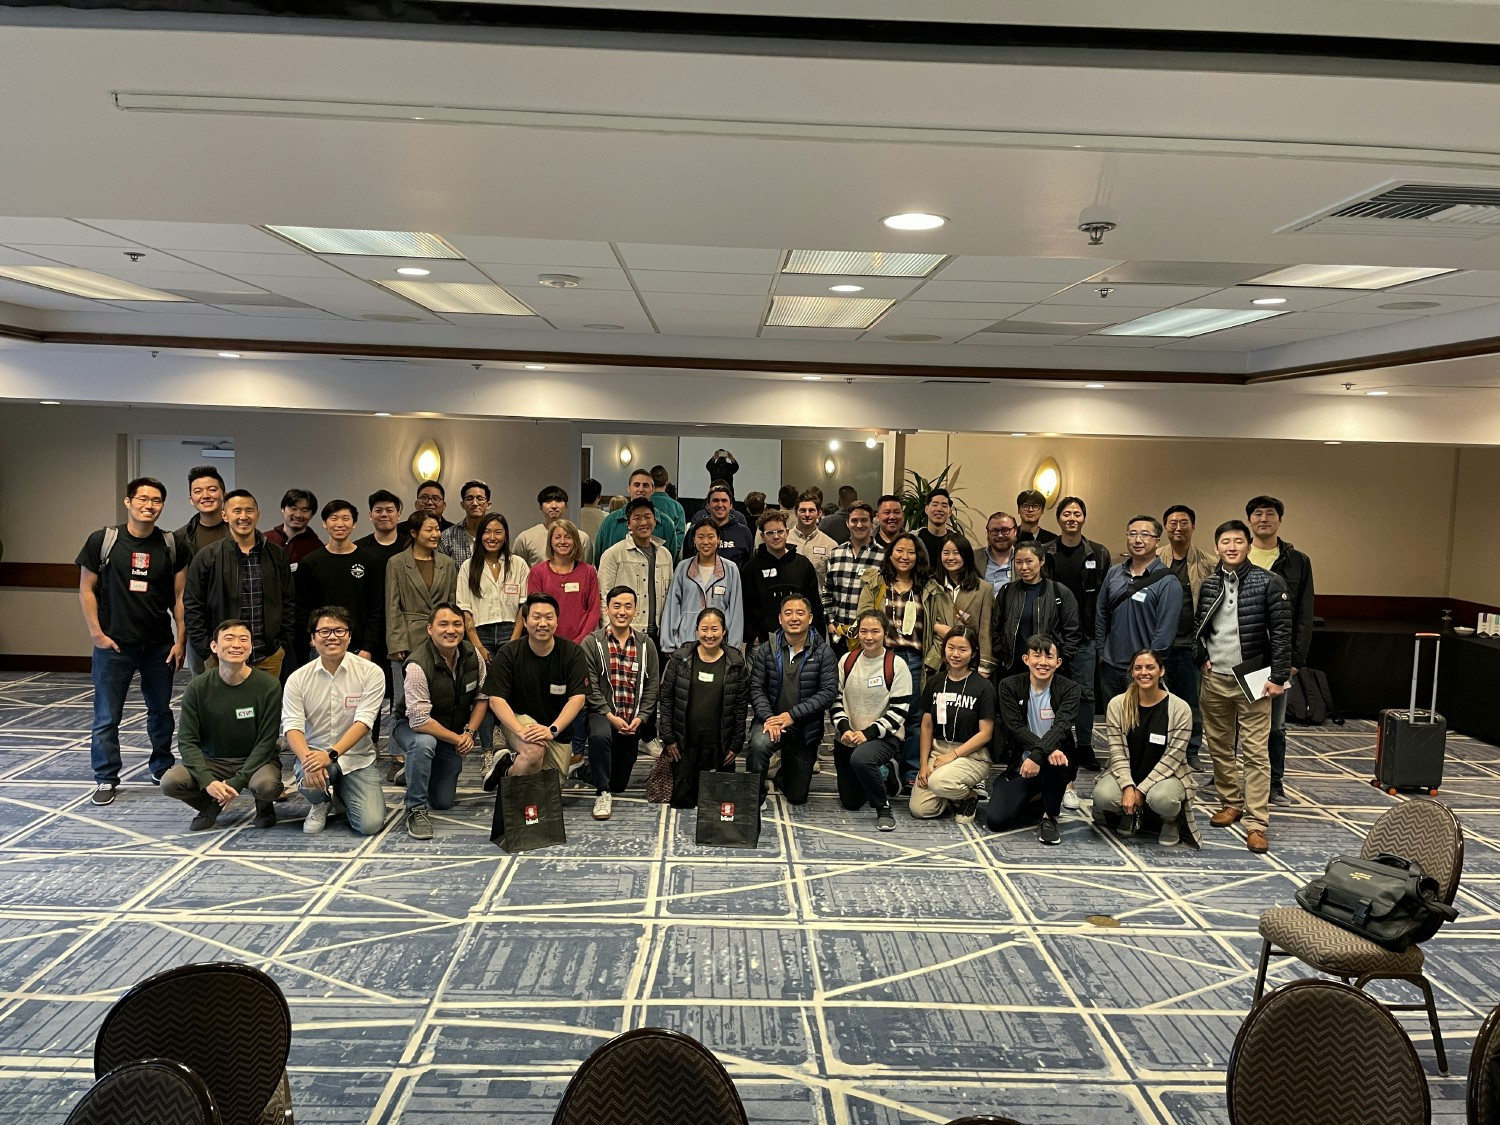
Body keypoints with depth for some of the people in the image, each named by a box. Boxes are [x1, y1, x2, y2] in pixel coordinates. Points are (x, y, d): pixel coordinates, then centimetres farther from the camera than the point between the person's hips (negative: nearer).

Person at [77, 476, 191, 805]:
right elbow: (86, 589, 1)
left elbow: (180, 596, 3)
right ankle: (106, 778, 14)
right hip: (113, 643, -2)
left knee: (160, 710, 14)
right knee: (107, 716, 3)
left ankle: (162, 768, 29)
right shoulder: (102, 541, -3)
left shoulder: (172, 545, 1)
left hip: (159, 645, 2)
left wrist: (181, 640, 0)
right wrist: (96, 633, -5)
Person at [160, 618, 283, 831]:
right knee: (170, 782, -25)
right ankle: (209, 807, 8)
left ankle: (264, 806, 4)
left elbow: (266, 742, -13)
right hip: (212, 760, 2)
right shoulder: (198, 687, -7)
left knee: (266, 785, -35)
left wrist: (236, 783, -21)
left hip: (255, 759, -2)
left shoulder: (269, 686, -13)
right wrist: (207, 781, -24)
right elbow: (187, 741, -9)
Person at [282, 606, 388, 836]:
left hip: (357, 758, 0)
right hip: (313, 754, 0)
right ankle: (320, 803, 5)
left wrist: (331, 754, -30)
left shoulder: (370, 673, -8)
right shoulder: (297, 679, -2)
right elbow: (292, 727, -10)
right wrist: (308, 758, -31)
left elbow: (363, 722, -16)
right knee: (309, 780, -36)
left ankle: (342, 794, 19)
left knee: (370, 824, -17)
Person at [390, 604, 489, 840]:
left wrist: (469, 732, -13)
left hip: (453, 733, 5)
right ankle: (415, 810, -24)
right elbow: (420, 720, -31)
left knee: (443, 801, 7)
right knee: (423, 743, -42)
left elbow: (482, 697, -1)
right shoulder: (417, 665, -30)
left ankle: (413, 774, 40)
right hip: (410, 725, -5)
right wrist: (457, 739, -24)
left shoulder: (472, 655, -12)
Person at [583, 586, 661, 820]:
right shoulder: (592, 643, -5)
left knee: (620, 784, 11)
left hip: (633, 720, 3)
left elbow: (652, 686, 4)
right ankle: (602, 793, -22)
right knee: (599, 736, -40)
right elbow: (590, 686, -10)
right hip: (602, 713, -3)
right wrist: (610, 716, -18)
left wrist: (640, 717, -9)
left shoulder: (646, 645, 4)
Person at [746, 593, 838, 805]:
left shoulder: (823, 652, -7)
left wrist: (792, 714, -21)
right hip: (771, 719, 0)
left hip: (805, 730, 0)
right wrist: (768, 718, -21)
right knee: (758, 745, -37)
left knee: (797, 797, 10)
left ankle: (783, 777, 47)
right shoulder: (767, 650, -2)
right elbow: (756, 688, -4)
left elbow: (829, 692, -14)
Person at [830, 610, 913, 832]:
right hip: (847, 738, 5)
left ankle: (883, 807, -14)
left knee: (860, 758, -39)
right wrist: (844, 728, -14)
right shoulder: (847, 661, 1)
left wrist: (869, 733, -21)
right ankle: (884, 773, 36)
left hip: (885, 736, -5)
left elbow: (899, 710, -13)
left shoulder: (897, 666, -11)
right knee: (850, 802, 8)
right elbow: (836, 699, 3)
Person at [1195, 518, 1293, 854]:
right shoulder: (1208, 585, 7)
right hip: (1215, 679, 5)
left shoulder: (1268, 583, -7)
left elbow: (1281, 632, -8)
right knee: (1219, 747, 13)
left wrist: (1278, 677, -11)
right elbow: (1198, 626, 19)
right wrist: (1202, 657, 5)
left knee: (1255, 753, -5)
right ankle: (1231, 802, 30)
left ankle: (1256, 823, -2)